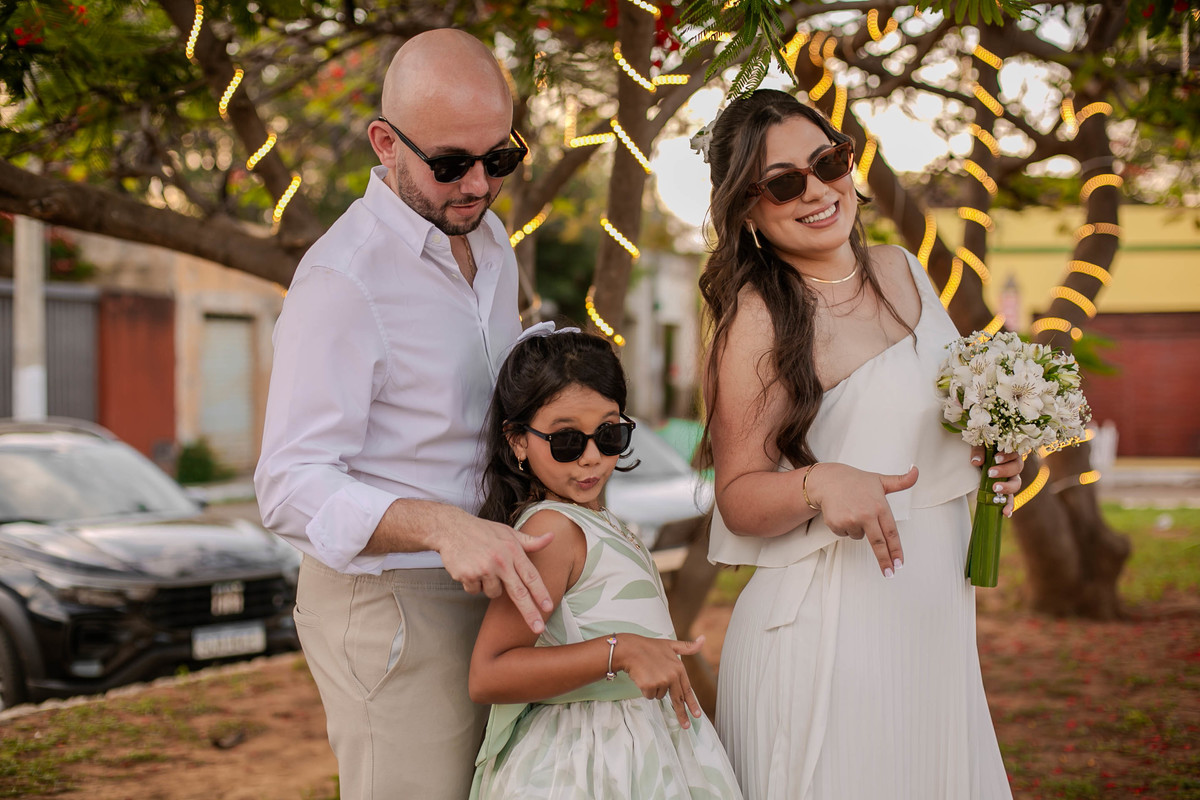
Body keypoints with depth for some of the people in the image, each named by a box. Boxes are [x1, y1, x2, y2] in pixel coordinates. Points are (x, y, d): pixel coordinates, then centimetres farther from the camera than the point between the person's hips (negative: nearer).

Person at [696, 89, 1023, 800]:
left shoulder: (900, 270, 7)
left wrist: (998, 451, 3)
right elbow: (737, 499, -11)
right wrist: (818, 484, -29)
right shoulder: (759, 318, -13)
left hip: (937, 613, 7)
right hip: (829, 627, -6)